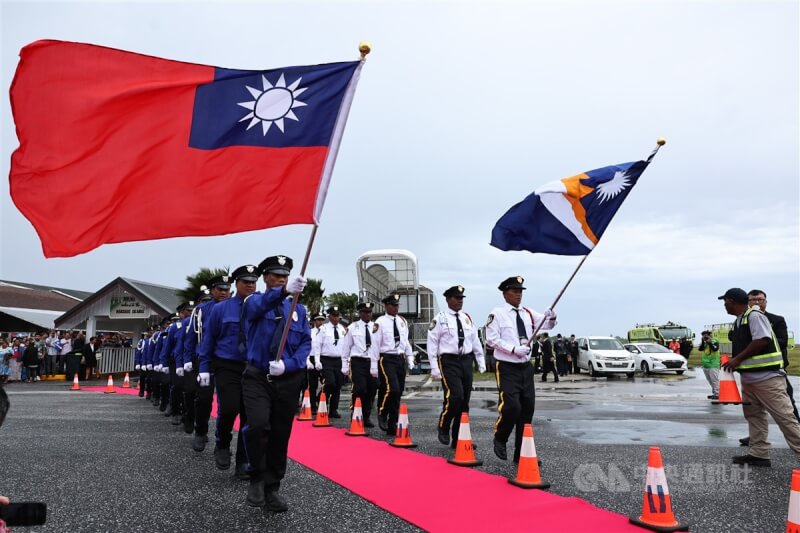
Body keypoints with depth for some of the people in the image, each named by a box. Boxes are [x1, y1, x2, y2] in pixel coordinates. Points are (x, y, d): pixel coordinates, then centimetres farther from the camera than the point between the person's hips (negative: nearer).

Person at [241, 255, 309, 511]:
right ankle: (257, 479, 2)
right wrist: (285, 291, -47)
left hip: (288, 380, 3)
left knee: (280, 435, 7)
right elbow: (261, 304, -25)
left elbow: (306, 343, 4)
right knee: (258, 426, -22)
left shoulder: (298, 310, 11)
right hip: (257, 377, -3)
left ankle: (272, 489, 23)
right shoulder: (255, 301, 1)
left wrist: (287, 364, -16)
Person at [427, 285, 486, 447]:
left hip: (466, 361, 6)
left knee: (464, 401, 7)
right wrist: (434, 367, -10)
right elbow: (432, 343, -5)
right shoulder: (440, 319, -4)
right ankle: (443, 427, 7)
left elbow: (475, 341, 16)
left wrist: (481, 361, 12)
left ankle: (458, 439, 17)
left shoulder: (467, 318, 12)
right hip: (449, 361, -6)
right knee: (455, 396, -19)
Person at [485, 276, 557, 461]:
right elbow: (491, 339, -12)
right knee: (512, 407, -16)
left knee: (527, 409, 7)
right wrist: (514, 349, -20)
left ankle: (521, 453, 18)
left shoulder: (527, 313, 9)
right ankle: (500, 439, 13)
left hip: (526, 367, 6)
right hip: (507, 368, -6)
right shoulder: (497, 314, -7)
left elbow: (548, 324, 9)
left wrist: (552, 317, -14)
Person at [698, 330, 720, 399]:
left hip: (713, 364, -7)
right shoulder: (704, 342, 14)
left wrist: (709, 342, -21)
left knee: (714, 379, -11)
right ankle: (714, 393, 19)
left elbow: (715, 349, -21)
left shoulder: (715, 341, -5)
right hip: (705, 364, 7)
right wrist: (703, 342, -9)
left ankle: (717, 394, -10)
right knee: (710, 380, 12)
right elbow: (700, 349, 0)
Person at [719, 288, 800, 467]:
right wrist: (735, 363, 6)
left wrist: (738, 359, -17)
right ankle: (759, 455, 18)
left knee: (784, 416, -9)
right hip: (749, 377, 10)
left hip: (767, 377, -10)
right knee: (754, 415, 12)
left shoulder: (754, 316, -13)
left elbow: (762, 340, -22)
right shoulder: (739, 321, 16)